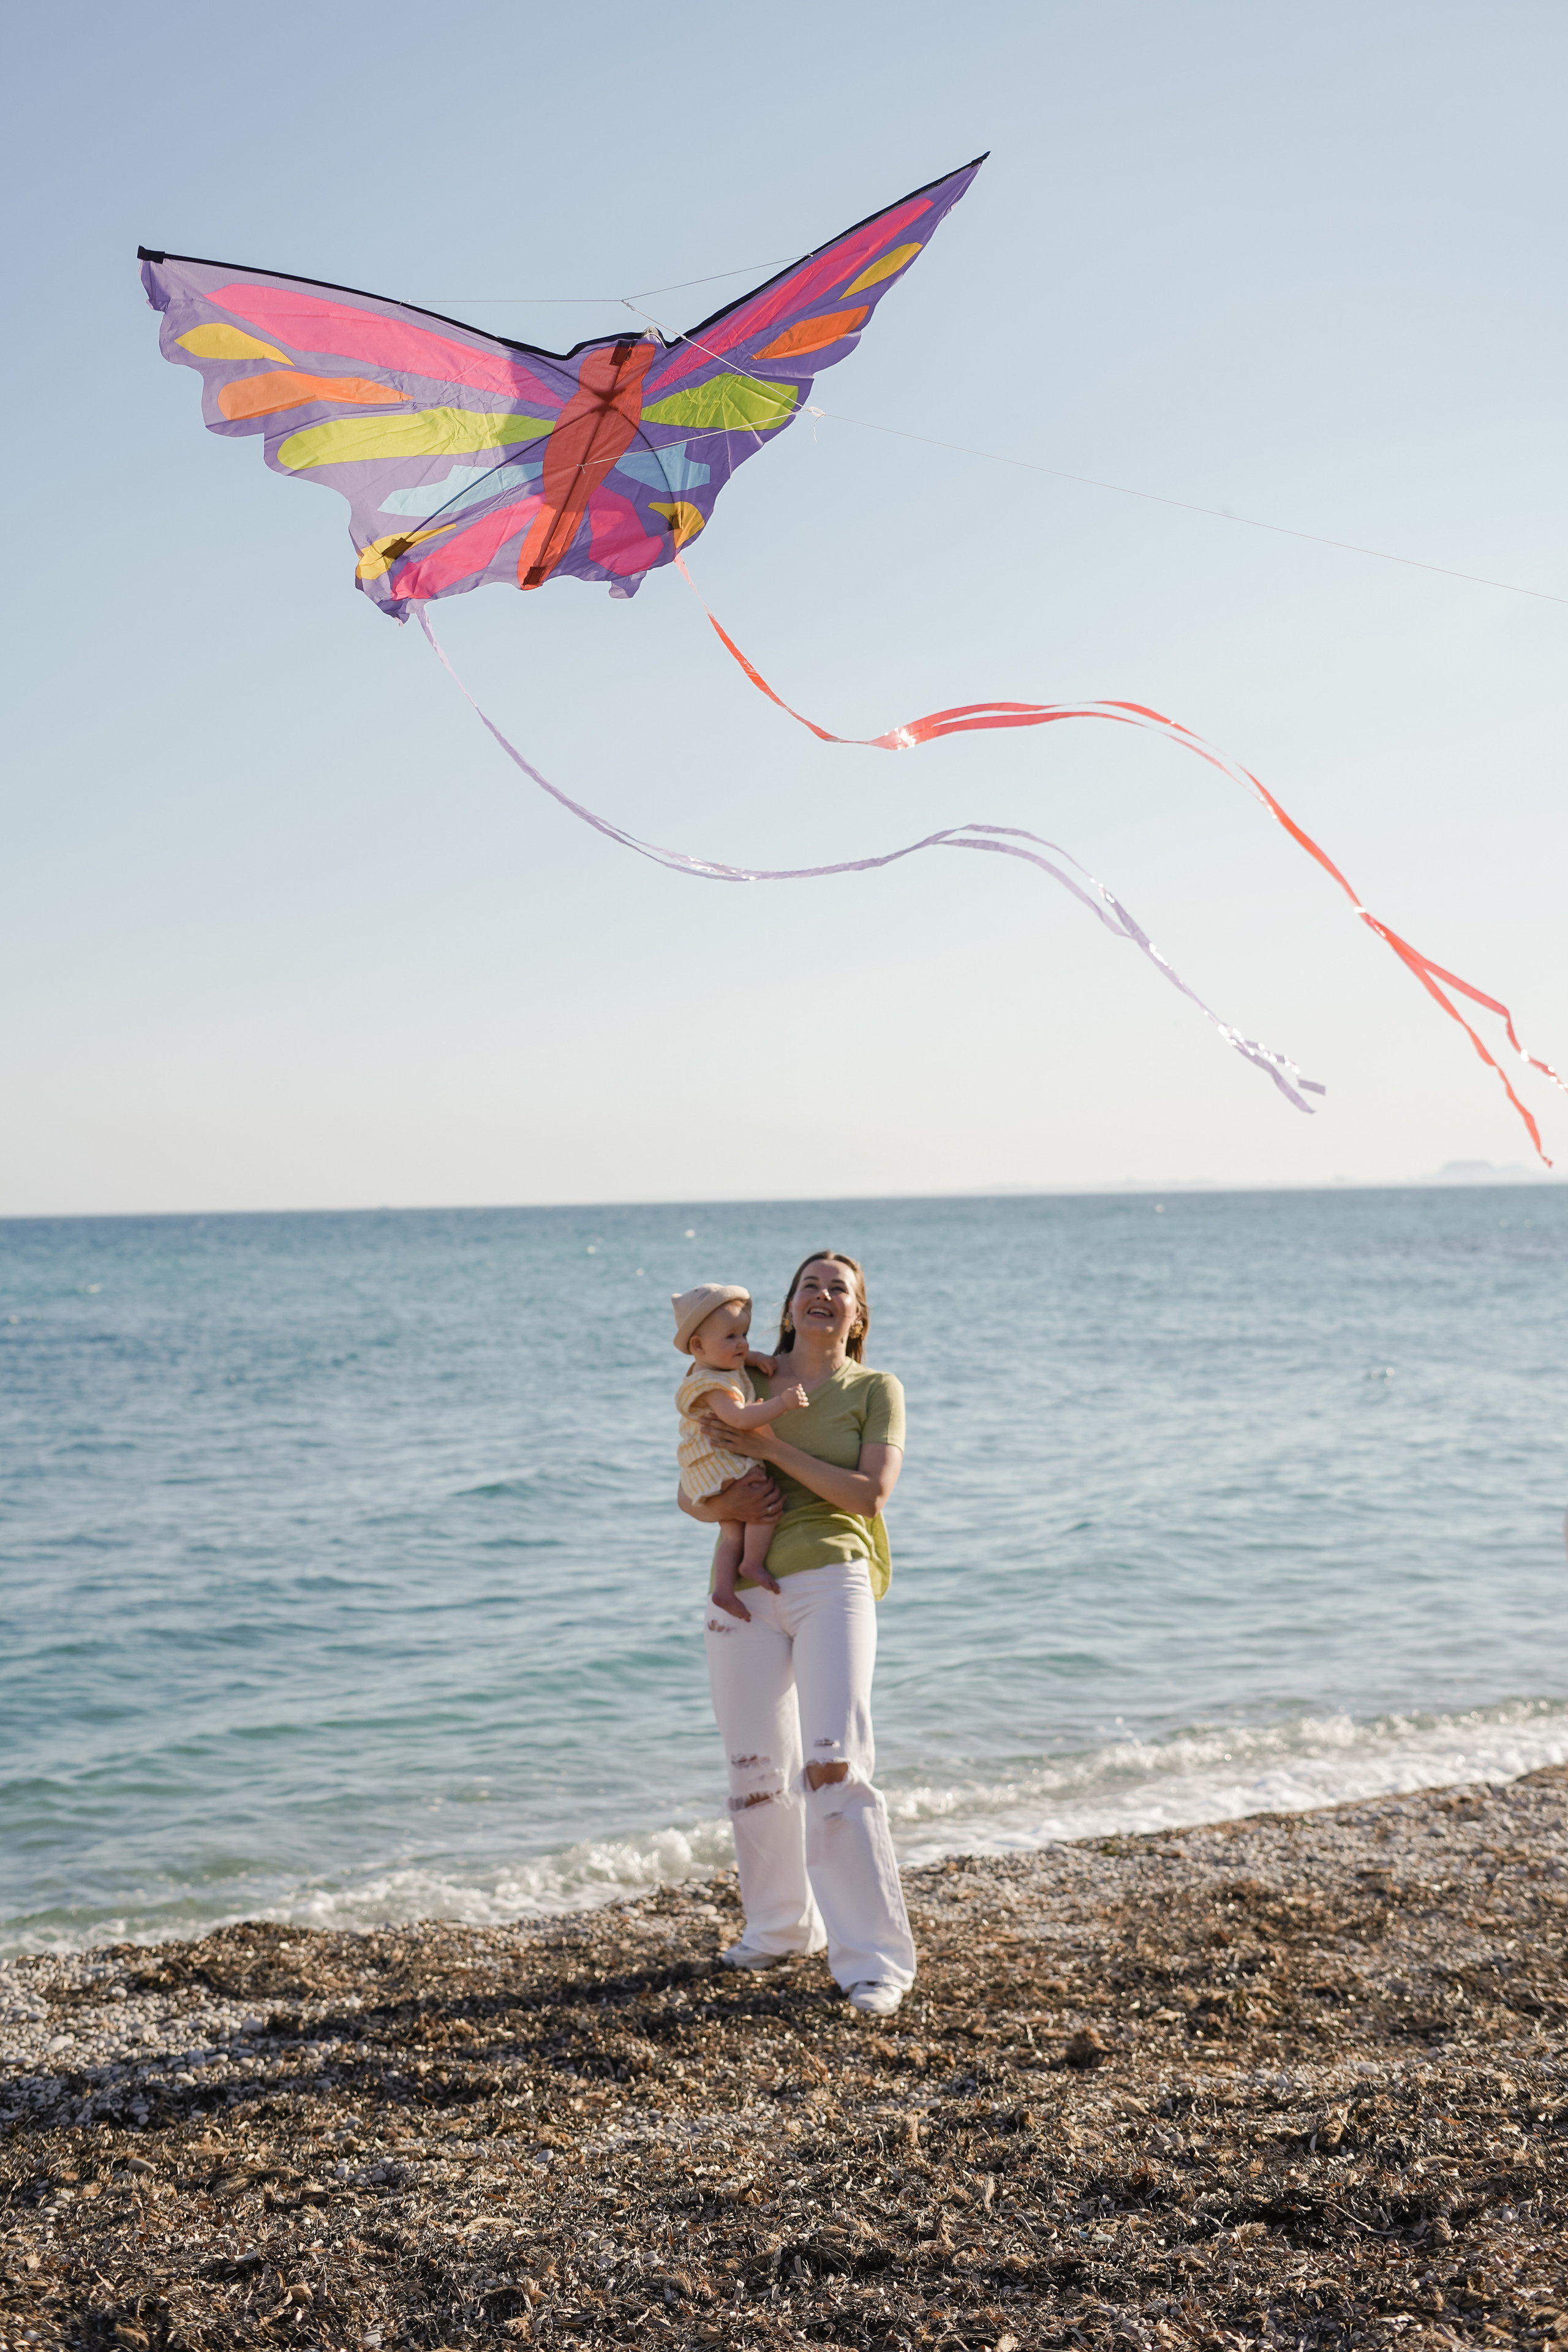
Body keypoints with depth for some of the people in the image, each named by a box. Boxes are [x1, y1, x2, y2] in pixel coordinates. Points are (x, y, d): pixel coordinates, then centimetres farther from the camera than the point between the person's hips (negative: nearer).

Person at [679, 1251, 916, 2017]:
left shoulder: (877, 1391, 4)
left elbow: (869, 1495, -10)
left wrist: (777, 1449, -14)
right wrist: (723, 1504, -11)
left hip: (831, 1585, -4)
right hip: (744, 1589, 4)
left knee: (835, 1764, -16)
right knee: (756, 1771, 11)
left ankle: (875, 1959, -10)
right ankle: (782, 1924, 32)